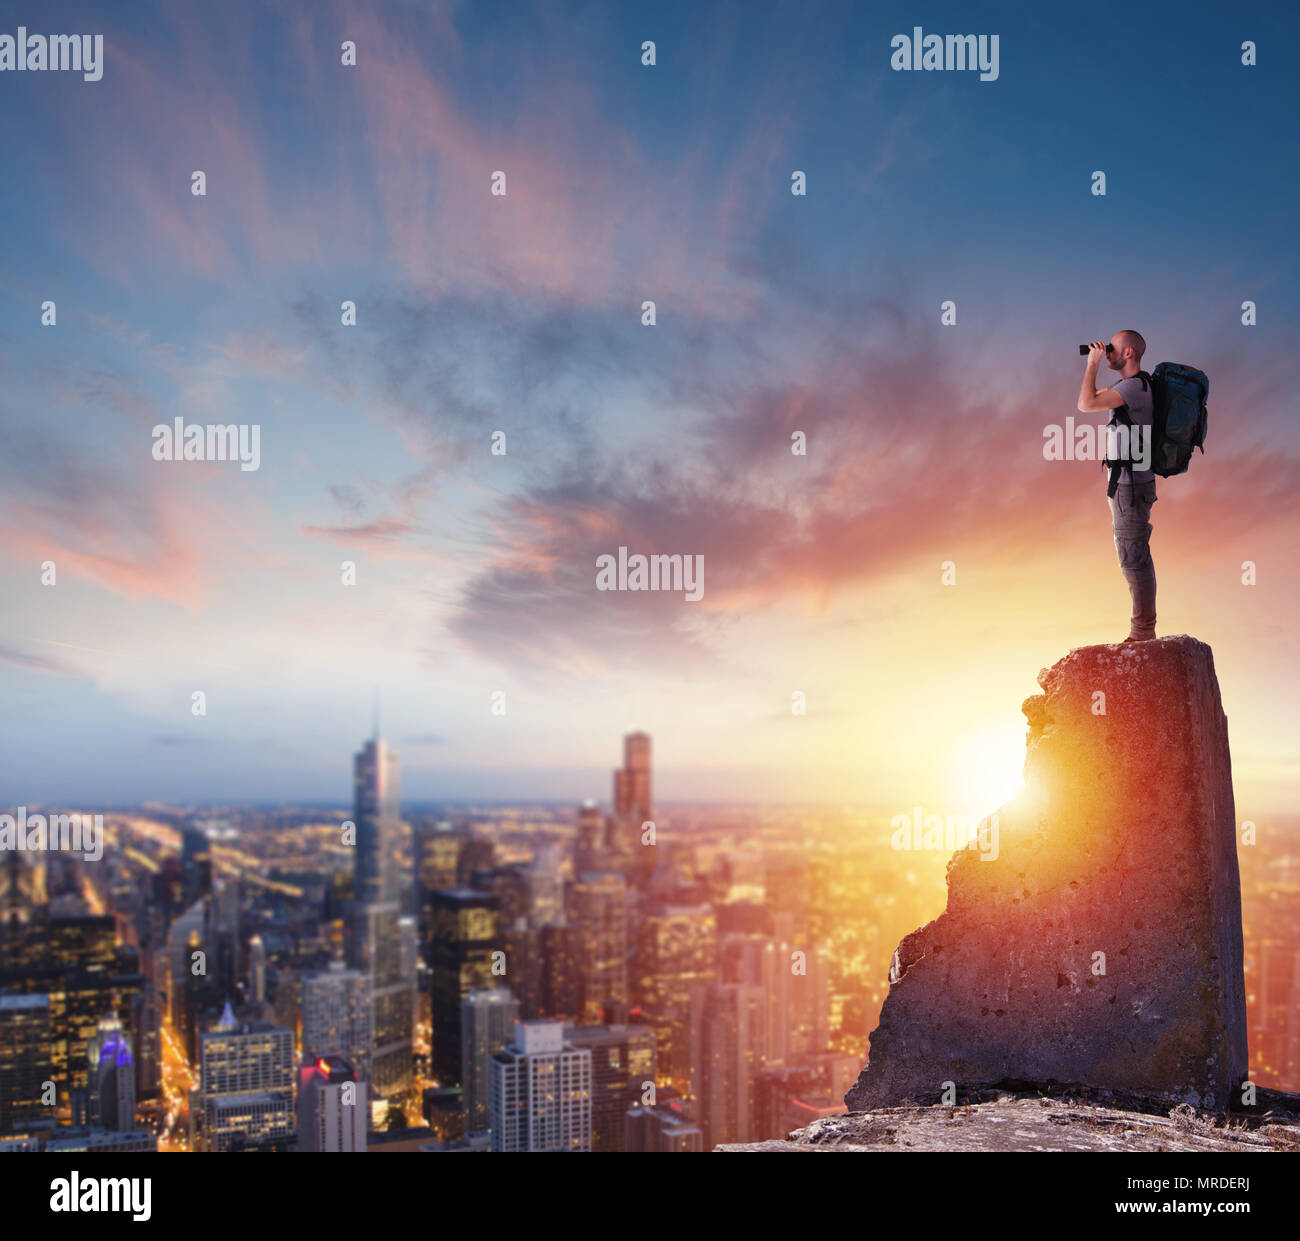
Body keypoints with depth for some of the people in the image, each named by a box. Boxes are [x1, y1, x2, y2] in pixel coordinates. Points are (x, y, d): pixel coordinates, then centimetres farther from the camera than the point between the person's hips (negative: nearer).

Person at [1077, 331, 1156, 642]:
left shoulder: (1135, 386, -18)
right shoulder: (1136, 385, 15)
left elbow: (1086, 404, -26)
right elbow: (1091, 398, 27)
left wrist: (1093, 363, -15)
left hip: (1130, 485, -11)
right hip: (1130, 480, 11)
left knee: (1133, 557, -7)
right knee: (1138, 556, 15)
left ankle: (1142, 633, -3)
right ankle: (1145, 626, 22)